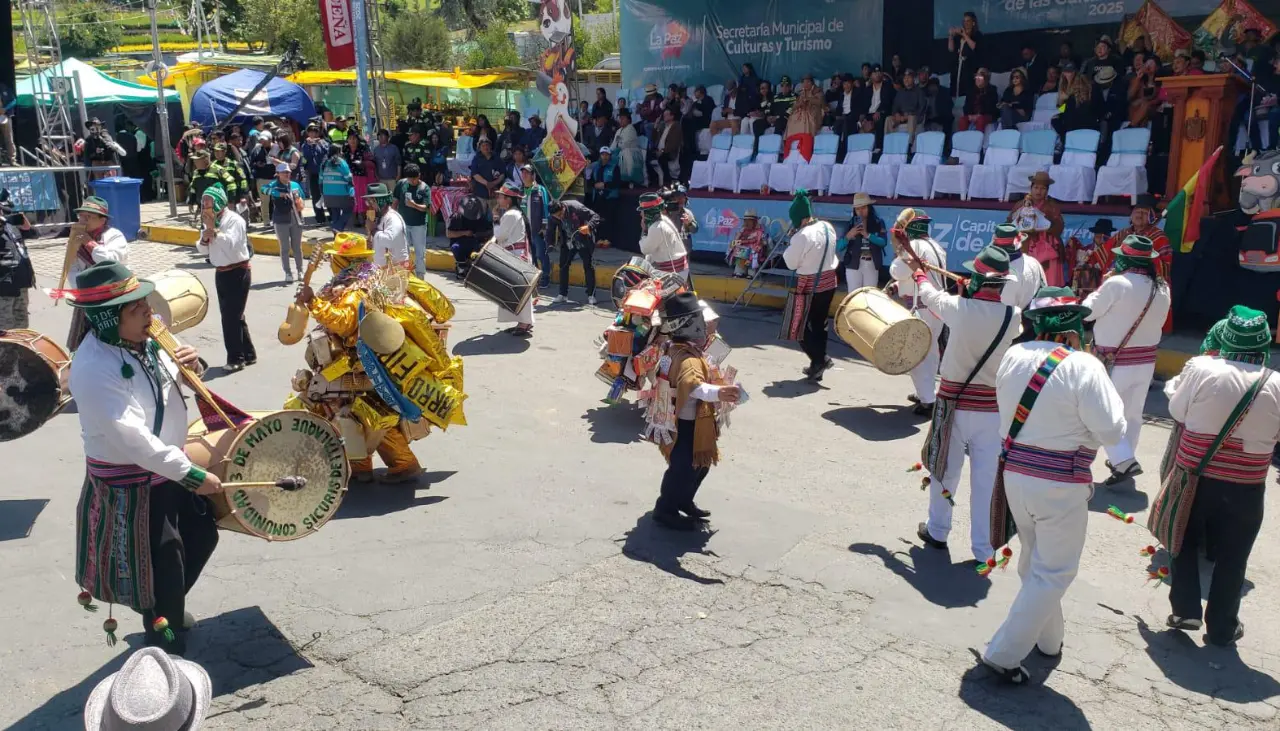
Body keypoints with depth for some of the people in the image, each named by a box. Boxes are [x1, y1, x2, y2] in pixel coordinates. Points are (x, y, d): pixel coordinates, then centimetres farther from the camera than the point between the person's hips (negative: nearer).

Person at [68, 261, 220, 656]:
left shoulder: (141, 342, -2)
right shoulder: (94, 368, -29)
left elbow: (168, 385, 15)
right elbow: (132, 439, -33)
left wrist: (190, 368, -10)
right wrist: (192, 476, -30)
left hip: (170, 465, 9)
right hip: (131, 484, -9)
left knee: (203, 535, 22)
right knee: (163, 563, 3)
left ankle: (168, 610, 47)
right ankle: (166, 644, 24)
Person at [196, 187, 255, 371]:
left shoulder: (234, 219, -13)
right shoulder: (210, 221, 11)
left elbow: (230, 244, -26)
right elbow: (203, 250, 11)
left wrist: (213, 230, -22)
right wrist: (204, 238, -8)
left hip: (237, 272, -9)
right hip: (221, 273, 9)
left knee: (232, 316, -6)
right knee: (234, 315, 13)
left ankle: (236, 358, 3)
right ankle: (247, 354, 23)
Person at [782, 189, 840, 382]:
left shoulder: (802, 235, -23)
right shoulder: (828, 227, 0)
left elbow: (791, 263, -13)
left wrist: (789, 247, 0)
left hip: (809, 286, -7)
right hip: (828, 282, 7)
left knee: (800, 326, 5)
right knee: (819, 324, 16)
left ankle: (820, 359, -6)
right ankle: (817, 365, 20)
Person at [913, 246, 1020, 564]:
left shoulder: (958, 307, -13)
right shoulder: (1014, 317, -9)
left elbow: (930, 295, 10)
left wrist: (919, 273, 30)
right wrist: (977, 293, 24)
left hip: (955, 404, -1)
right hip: (993, 409, 1)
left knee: (945, 470, 16)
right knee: (986, 480, 7)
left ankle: (937, 531, 33)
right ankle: (983, 549, 15)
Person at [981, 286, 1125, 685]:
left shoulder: (1014, 356, 1)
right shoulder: (1083, 366, -16)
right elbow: (1110, 429, -12)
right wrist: (1106, 391, 3)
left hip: (1015, 473, 6)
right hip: (1061, 485, -6)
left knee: (1034, 560, 23)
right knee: (1053, 572, 6)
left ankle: (1048, 639, 40)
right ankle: (1005, 653, 5)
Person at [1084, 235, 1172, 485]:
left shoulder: (1117, 283, -19)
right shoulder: (1162, 289, 1)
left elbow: (1087, 312, -9)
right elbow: (1158, 321, 12)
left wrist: (1101, 286, 4)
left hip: (1115, 361, -6)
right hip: (1146, 361, 6)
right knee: (1133, 413, 17)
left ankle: (1123, 461, -8)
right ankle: (1123, 459, 29)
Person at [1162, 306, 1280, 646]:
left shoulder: (1201, 368, -15)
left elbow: (1177, 411, 0)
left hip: (1194, 475, -1)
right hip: (1245, 487, 1)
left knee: (1186, 544, 20)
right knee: (1231, 558, 14)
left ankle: (1185, 610, 21)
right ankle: (1221, 627, 24)